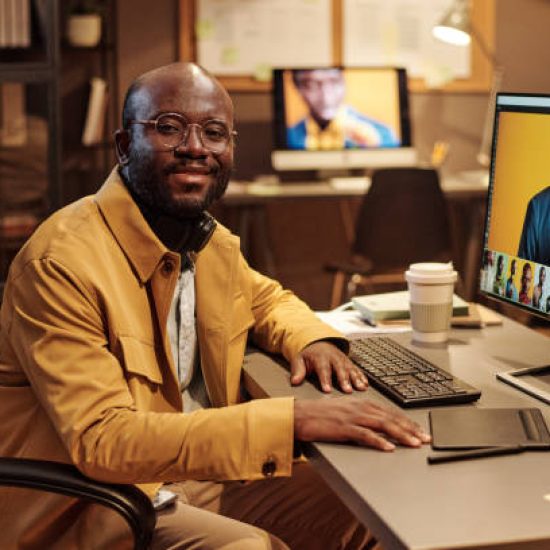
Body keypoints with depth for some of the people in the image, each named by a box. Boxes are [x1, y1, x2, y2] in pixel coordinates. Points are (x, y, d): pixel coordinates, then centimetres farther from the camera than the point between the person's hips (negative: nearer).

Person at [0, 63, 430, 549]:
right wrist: (293, 418, -35)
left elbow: (265, 298, 24)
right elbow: (100, 440, -30)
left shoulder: (212, 242, 2)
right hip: (90, 505, -7)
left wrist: (312, 340, -2)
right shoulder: (61, 262, -22)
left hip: (197, 475, 8)